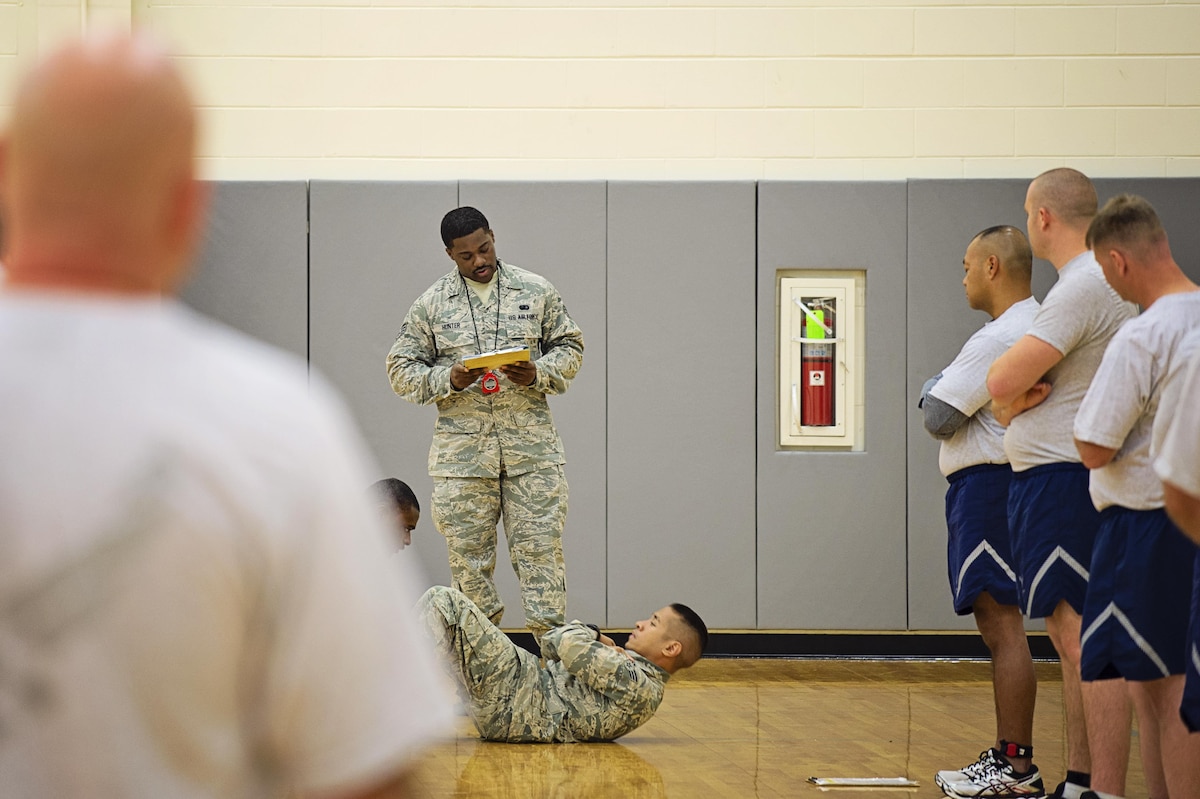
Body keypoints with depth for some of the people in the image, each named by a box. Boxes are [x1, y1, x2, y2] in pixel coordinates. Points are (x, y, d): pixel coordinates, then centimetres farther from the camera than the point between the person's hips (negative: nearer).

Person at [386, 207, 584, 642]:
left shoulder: (536, 291, 6)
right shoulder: (431, 303, 5)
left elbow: (570, 347, 12)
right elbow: (401, 369, 7)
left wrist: (537, 374, -9)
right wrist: (449, 379, -11)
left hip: (532, 447, 0)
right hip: (462, 451, 0)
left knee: (540, 548, -3)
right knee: (467, 556, 3)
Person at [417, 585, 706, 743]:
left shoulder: (639, 687, -14)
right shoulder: (630, 668, 17)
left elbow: (570, 647, -21)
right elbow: (552, 643, 22)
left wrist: (590, 636, 1)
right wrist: (595, 639, 4)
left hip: (511, 705, -10)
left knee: (445, 602, -14)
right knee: (443, 600, 16)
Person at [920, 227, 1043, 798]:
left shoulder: (998, 339, -17)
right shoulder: (1040, 327, 16)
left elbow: (939, 418, -17)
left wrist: (932, 391, 5)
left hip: (988, 487, -11)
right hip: (1007, 483, 11)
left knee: (1003, 626, -9)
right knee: (999, 626, 16)